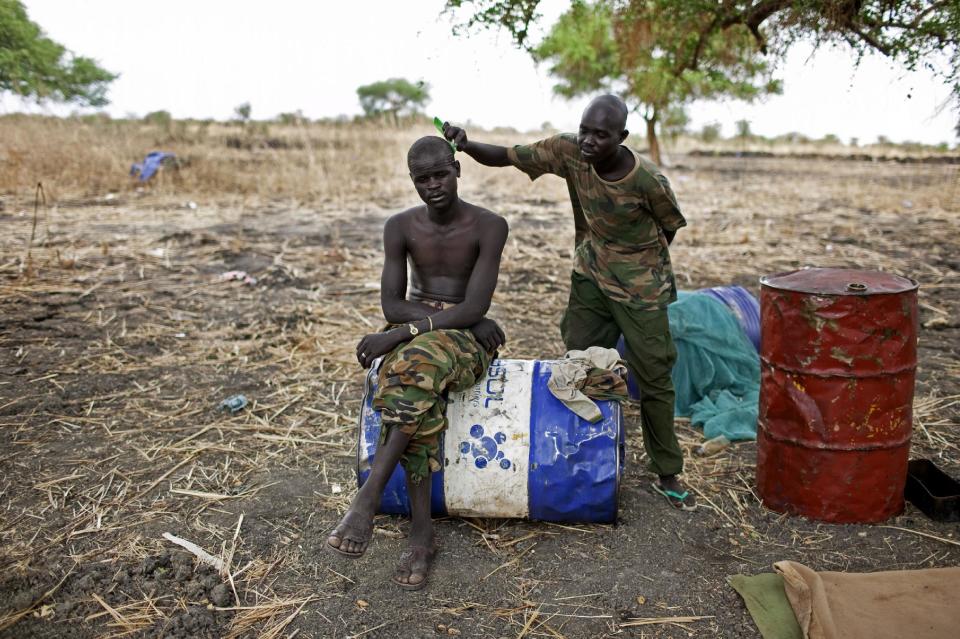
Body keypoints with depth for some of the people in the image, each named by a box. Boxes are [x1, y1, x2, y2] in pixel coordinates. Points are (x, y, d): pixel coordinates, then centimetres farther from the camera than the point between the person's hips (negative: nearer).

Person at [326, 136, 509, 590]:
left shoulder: (489, 227, -8)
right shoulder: (400, 227, 2)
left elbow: (474, 308, -18)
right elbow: (391, 305, -4)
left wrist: (398, 334, -24)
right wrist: (457, 318, -16)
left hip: (467, 340, -2)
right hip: (411, 334, 2)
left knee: (417, 364, -38)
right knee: (421, 397, -33)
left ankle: (367, 499, -36)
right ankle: (421, 534, -28)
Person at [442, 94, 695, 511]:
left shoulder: (646, 179, -24)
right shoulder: (568, 151, -14)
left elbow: (670, 224, -5)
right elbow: (506, 157, -12)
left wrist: (646, 265, 6)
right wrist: (466, 145, -30)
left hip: (640, 288, -4)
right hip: (589, 278, 4)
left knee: (654, 379, 2)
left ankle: (667, 476, 16)